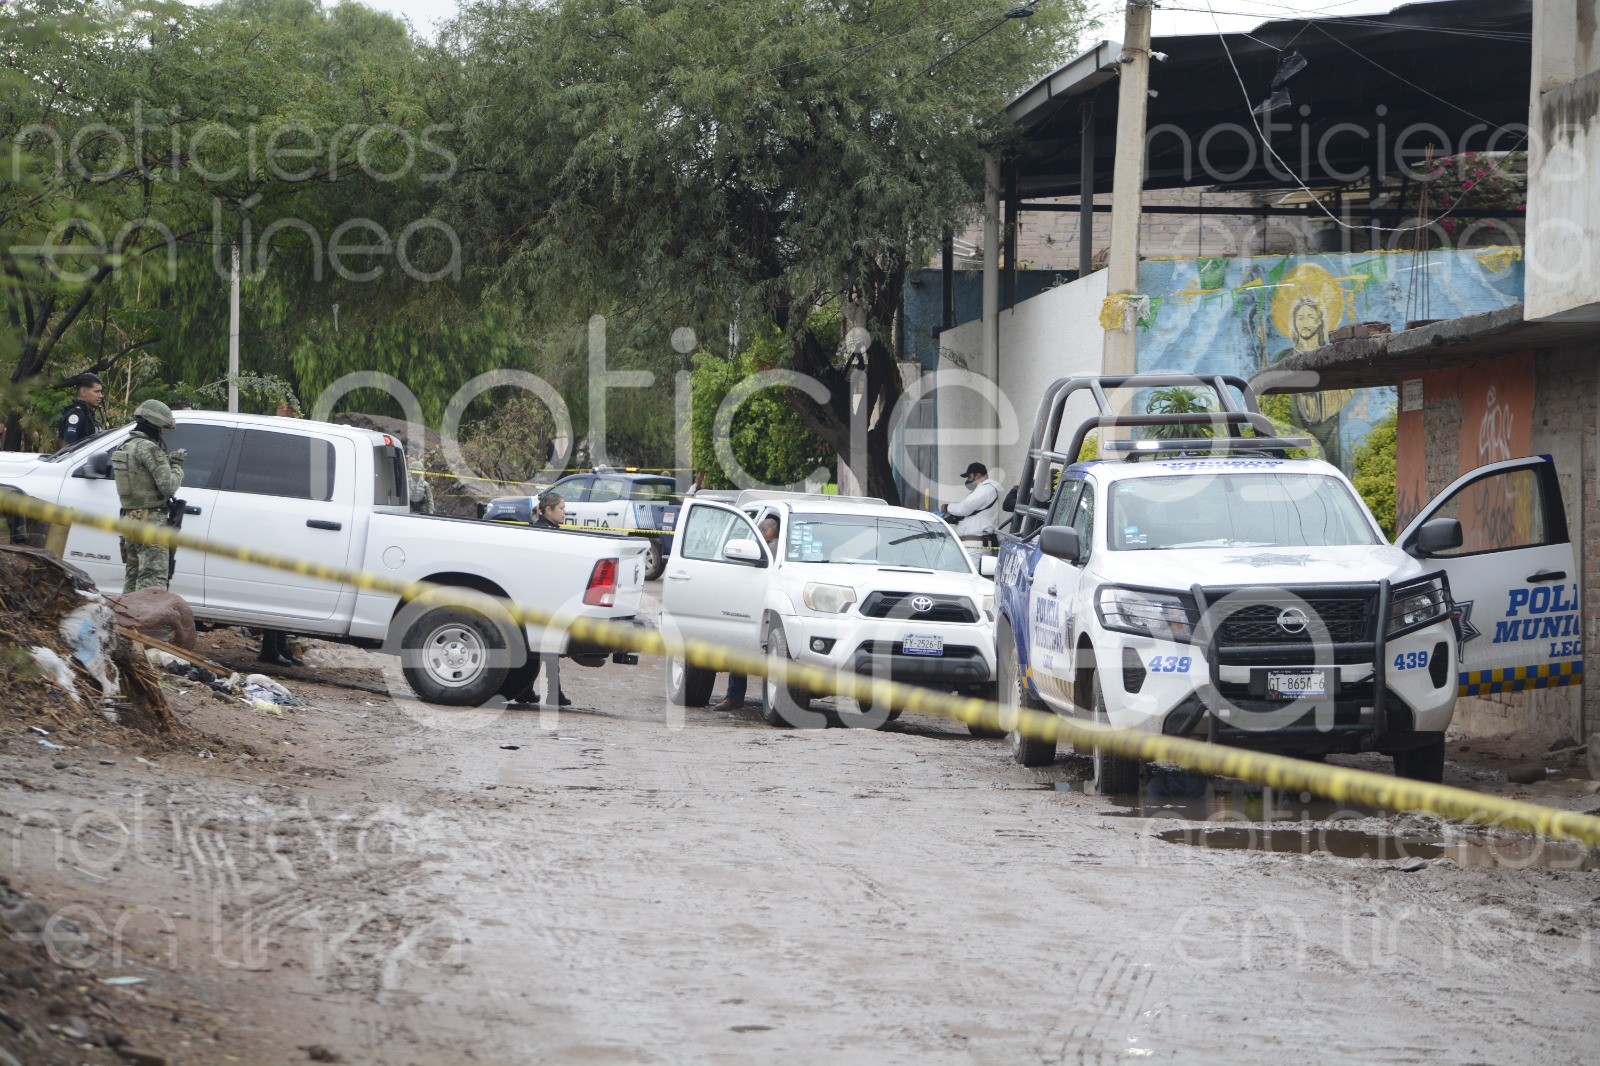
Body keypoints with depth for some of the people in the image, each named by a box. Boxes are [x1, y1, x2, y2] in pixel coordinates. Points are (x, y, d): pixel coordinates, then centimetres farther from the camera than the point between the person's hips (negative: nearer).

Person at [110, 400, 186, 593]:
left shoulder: (126, 446, 14)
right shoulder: (148, 448, -15)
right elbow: (169, 486, -17)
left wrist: (169, 461, 8)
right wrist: (177, 466, 0)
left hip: (129, 518, 9)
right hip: (151, 520, -9)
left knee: (132, 575, 15)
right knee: (153, 577, -12)